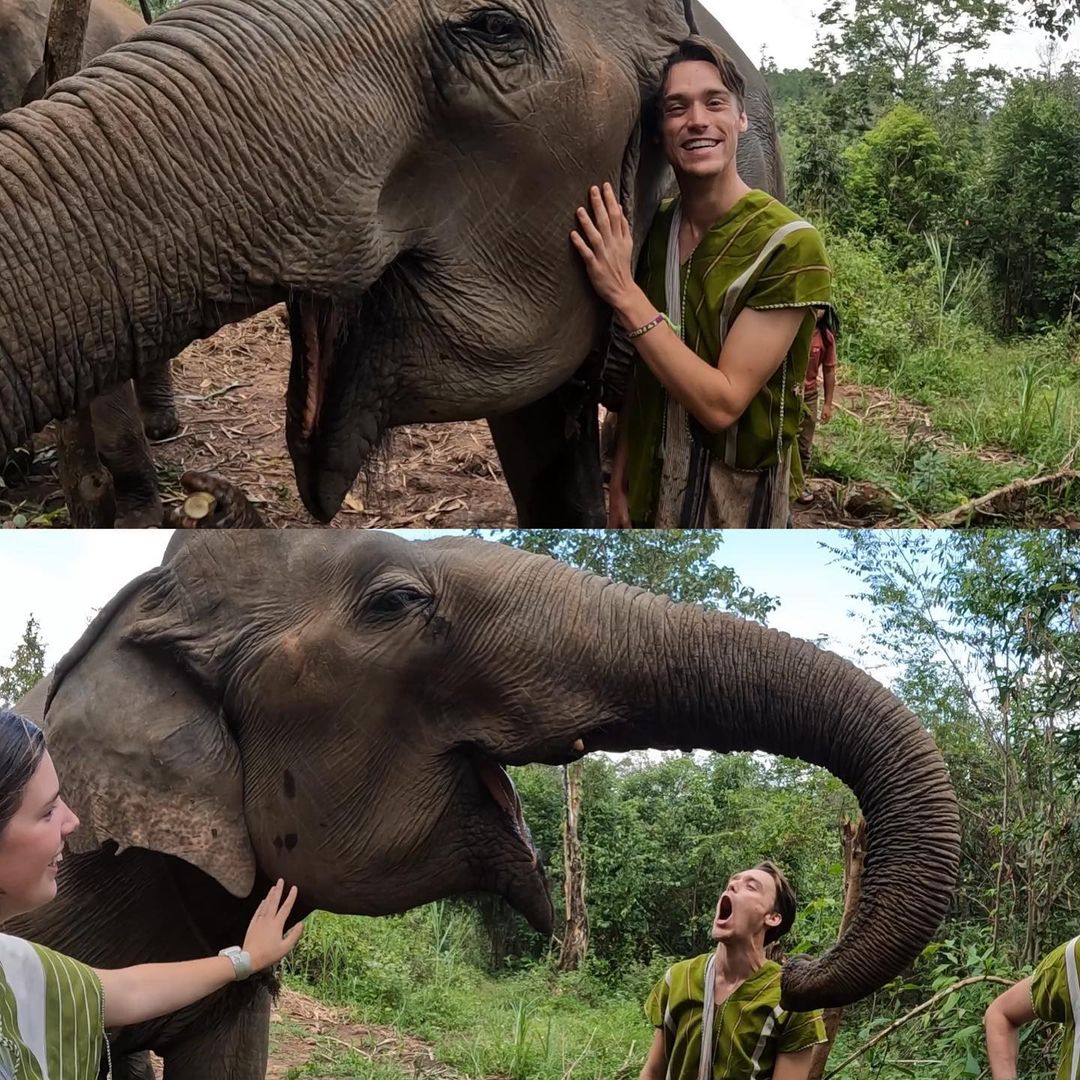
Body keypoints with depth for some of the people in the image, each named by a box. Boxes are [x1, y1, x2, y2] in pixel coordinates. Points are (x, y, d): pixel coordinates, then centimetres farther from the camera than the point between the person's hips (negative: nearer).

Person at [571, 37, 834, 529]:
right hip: (646, 496, 5)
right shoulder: (656, 228, 0)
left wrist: (624, 293, -24)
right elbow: (642, 376, 6)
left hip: (733, 503, -5)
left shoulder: (788, 245, -18)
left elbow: (722, 403, -23)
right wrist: (619, 485, 3)